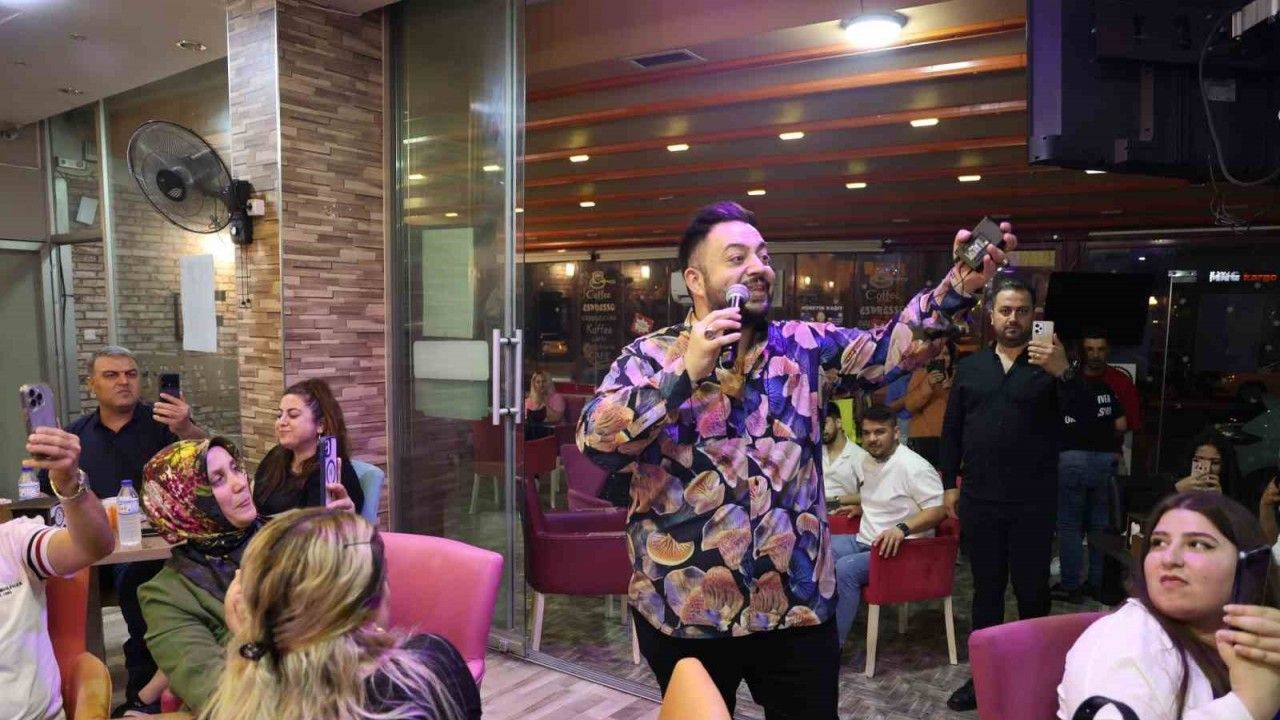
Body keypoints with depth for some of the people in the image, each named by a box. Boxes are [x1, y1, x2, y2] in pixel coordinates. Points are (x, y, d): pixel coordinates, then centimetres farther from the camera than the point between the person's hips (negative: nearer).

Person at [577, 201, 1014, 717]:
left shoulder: (805, 345, 5)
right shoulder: (650, 355, -4)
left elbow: (887, 349, -6)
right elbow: (595, 439, -16)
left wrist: (959, 285, -20)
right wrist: (686, 372, -23)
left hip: (798, 604, 2)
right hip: (683, 612, -2)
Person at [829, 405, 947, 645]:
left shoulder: (913, 466, -17)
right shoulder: (869, 460, 11)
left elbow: (939, 510, -22)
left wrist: (902, 528, -34)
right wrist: (861, 507, 19)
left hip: (900, 548, -9)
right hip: (864, 541, 9)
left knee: (845, 569, -30)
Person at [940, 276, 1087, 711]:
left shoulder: (1049, 366, 1)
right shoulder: (970, 367, 8)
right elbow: (951, 430, 10)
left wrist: (1063, 373, -28)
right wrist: (950, 484, 6)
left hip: (1033, 503, -2)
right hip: (980, 500, 2)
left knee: (1032, 590, 8)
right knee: (986, 589, 12)